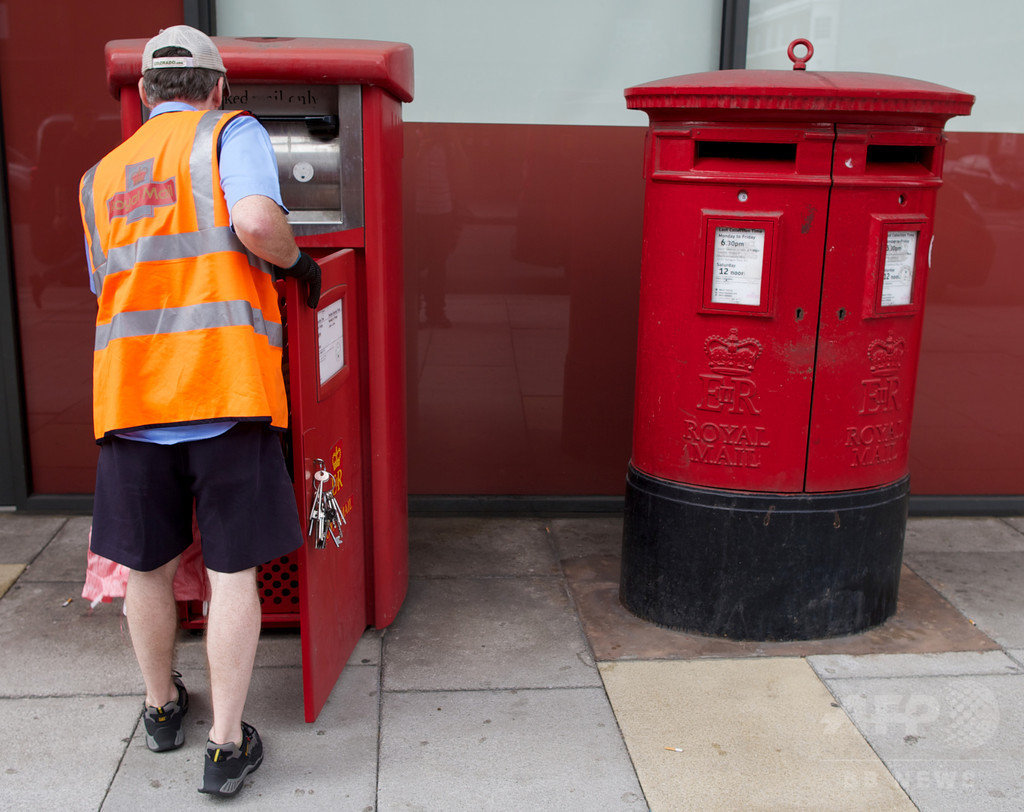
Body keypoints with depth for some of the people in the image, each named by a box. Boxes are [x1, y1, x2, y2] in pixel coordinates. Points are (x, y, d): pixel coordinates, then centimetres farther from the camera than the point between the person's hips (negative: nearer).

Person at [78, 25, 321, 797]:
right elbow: (255, 221, -17)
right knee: (232, 573, 5)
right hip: (225, 389, -4)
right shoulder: (232, 133, 4)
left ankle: (163, 708, 38)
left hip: (131, 395, 5)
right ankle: (227, 747, 13)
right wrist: (294, 259, 2)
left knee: (147, 566, 18)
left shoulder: (102, 175, 19)